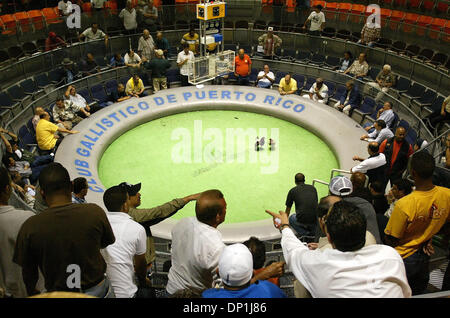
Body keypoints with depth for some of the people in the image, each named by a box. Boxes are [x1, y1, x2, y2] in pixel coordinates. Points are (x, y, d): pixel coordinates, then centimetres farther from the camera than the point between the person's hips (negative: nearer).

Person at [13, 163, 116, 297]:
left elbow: (28, 271, -5)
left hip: (57, 293, 0)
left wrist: (32, 292, 14)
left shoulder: (29, 227, -18)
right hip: (98, 290, 0)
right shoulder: (94, 212, -18)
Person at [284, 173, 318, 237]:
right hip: (316, 220, 3)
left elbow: (288, 210, 23)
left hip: (302, 221, -3)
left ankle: (304, 234, 9)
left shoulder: (293, 190, 11)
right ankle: (312, 232, 17)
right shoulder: (313, 188, 18)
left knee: (291, 218, 31)